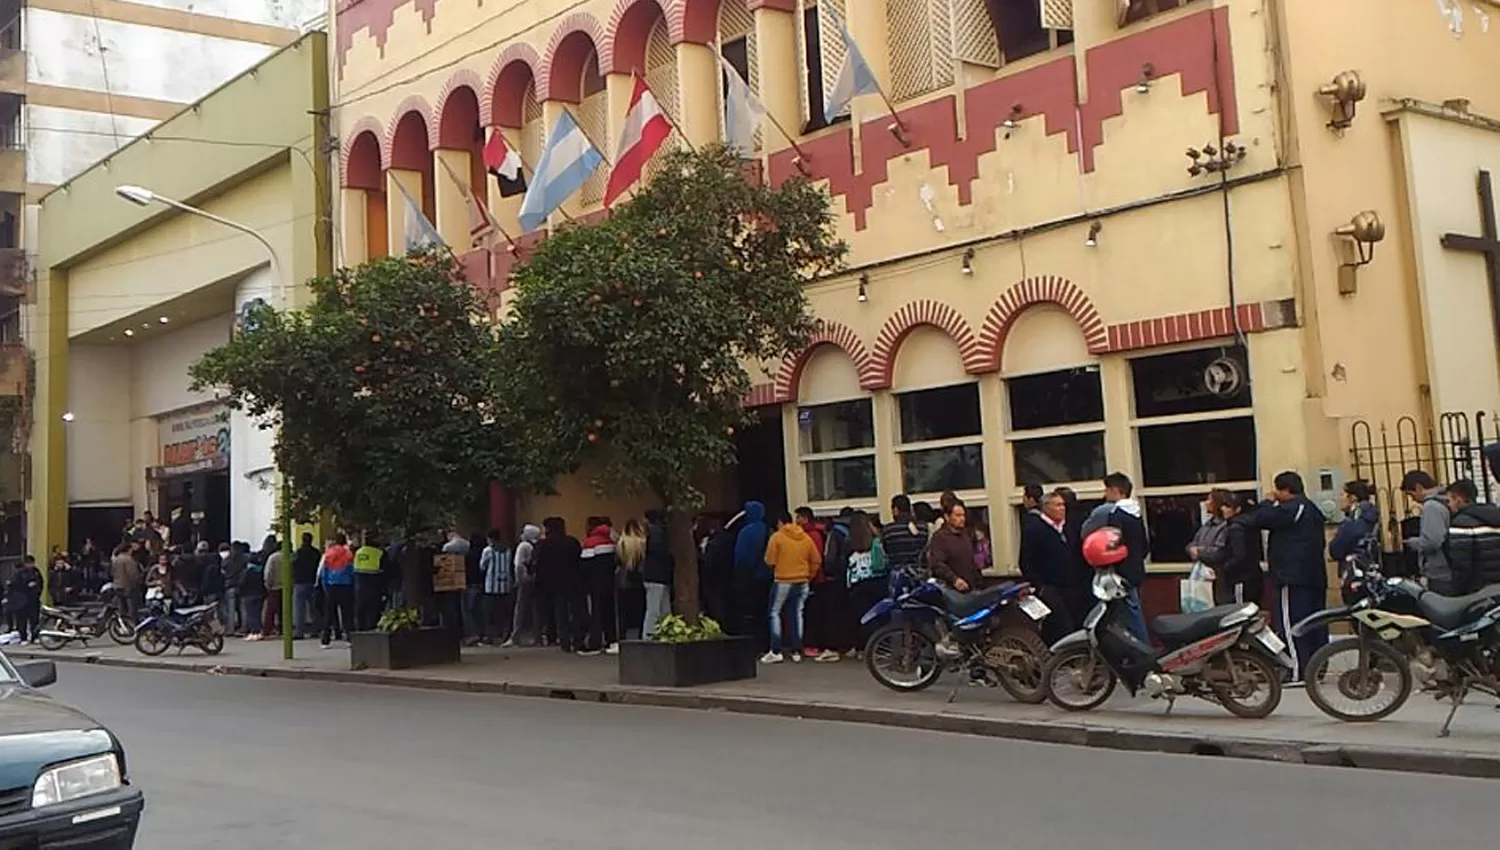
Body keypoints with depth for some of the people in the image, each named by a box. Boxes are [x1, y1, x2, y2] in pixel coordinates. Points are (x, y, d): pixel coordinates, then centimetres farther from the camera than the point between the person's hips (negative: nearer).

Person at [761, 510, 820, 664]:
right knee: (797, 613, 11)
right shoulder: (806, 537, 5)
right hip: (802, 582, 4)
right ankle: (796, 651, 11)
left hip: (783, 581, -4)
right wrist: (809, 575, 15)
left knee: (774, 613, 4)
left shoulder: (777, 537, -8)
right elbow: (816, 560, 4)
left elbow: (770, 561, -9)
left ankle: (776, 651, -4)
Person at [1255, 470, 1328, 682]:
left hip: (1294, 578, -10)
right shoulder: (1312, 509, 19)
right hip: (1316, 576, 10)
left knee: (1290, 625, -9)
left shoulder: (1291, 508, -13)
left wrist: (1268, 501, 0)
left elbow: (1261, 519, -17)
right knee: (1315, 624, 11)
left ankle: (1298, 671, -13)